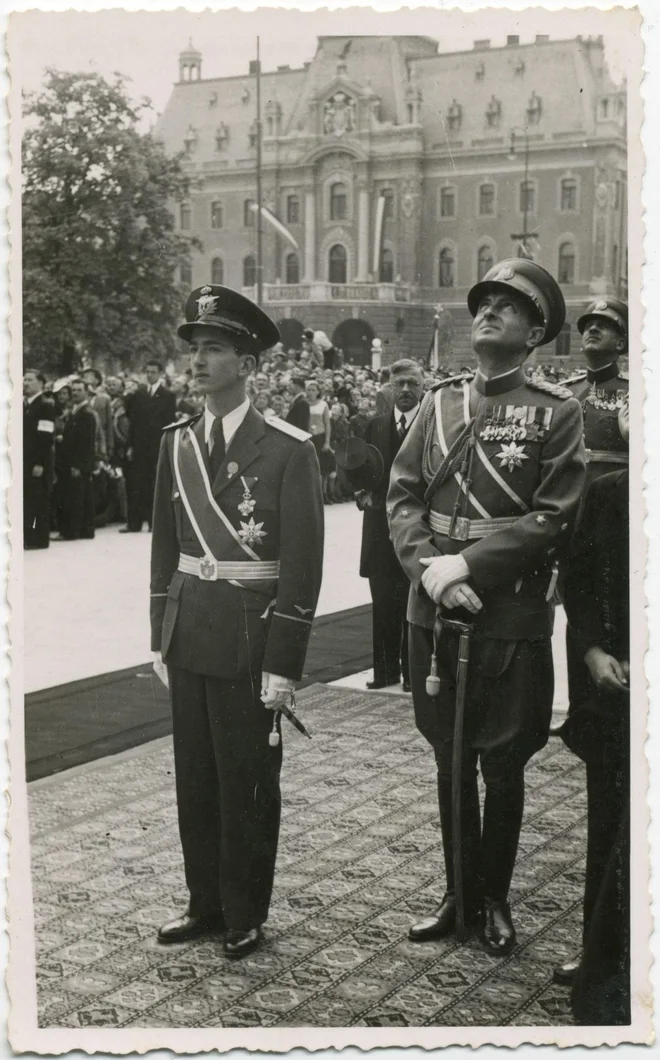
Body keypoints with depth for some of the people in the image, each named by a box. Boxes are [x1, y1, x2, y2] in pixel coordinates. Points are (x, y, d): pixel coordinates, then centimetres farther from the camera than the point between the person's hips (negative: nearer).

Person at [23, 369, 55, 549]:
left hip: (39, 464, -7)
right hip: (26, 461, 7)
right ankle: (28, 538, 11)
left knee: (40, 501, -3)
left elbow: (46, 437, -15)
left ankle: (40, 539, 1)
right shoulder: (24, 405, 15)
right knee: (27, 501, 7)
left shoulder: (46, 405, -7)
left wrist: (40, 463, -20)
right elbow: (24, 434, 15)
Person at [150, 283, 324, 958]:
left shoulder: (287, 450, -10)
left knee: (247, 783, 7)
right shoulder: (177, 443, 7)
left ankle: (244, 914, 24)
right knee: (194, 777, 13)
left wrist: (283, 664, -13)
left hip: (250, 640, -5)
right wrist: (161, 636, 9)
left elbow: (303, 565, -11)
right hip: (188, 637, 5)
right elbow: (165, 543, 13)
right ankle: (205, 902, 30)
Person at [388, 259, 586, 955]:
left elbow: (553, 518, -11)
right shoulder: (439, 403, 9)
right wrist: (429, 567, -12)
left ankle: (494, 902, 25)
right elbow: (402, 495, 4)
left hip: (512, 619, -4)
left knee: (502, 766, 7)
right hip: (434, 613, 4)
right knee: (450, 762, 14)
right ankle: (459, 895, 29)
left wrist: (467, 564, -17)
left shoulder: (556, 413, -4)